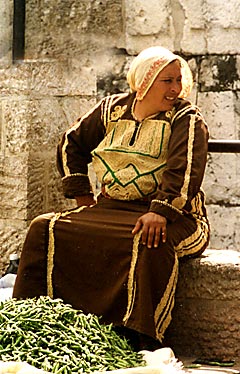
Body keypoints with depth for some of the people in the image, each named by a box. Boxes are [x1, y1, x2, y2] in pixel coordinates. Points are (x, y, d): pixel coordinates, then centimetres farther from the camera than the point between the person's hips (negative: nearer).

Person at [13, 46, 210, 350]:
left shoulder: (187, 119, -2)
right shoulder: (113, 109, 12)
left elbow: (185, 170, -17)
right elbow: (72, 143, 25)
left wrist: (161, 212, -31)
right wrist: (81, 193, 15)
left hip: (172, 216, -5)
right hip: (110, 208, 5)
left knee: (150, 242, -40)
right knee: (45, 229, -11)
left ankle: (138, 339, -40)